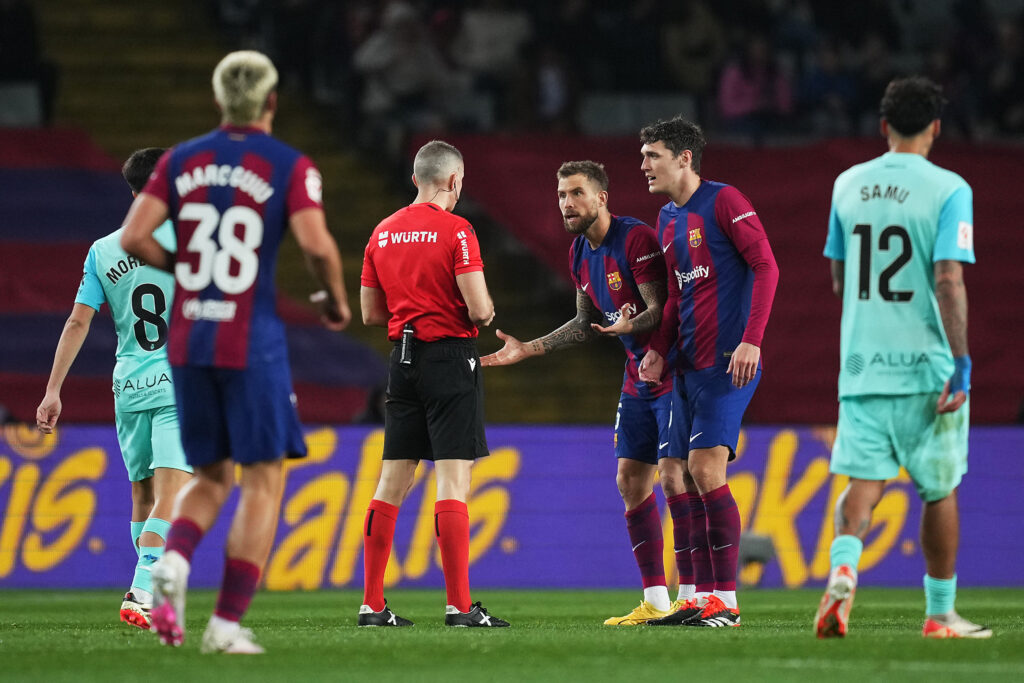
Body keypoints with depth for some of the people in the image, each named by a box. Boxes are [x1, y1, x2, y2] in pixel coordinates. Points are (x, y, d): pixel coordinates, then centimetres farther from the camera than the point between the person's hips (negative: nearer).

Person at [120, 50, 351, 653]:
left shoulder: (181, 161, 7)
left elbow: (134, 238, -1)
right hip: (253, 341, -4)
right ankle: (228, 621, -3)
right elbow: (317, 244, -17)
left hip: (187, 339, 4)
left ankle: (174, 561, -12)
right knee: (263, 480, 5)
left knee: (212, 478, 17)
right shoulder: (290, 166, -4)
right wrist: (338, 299, 1)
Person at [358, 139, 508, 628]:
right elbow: (479, 308, -15)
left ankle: (372, 605, 10)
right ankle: (459, 606, -11)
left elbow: (369, 313, 14)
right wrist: (486, 312, 7)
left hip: (402, 361, 6)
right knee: (453, 480, -7)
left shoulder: (382, 233, 9)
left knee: (392, 483, 9)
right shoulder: (455, 230, -10)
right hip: (449, 356, -6)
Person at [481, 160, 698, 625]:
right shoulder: (580, 255, 9)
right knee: (630, 481, 6)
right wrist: (528, 349, 16)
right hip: (638, 379, 9)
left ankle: (689, 597, -10)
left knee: (673, 477, -13)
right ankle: (655, 600, 10)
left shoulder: (637, 239, -18)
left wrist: (628, 327, -41)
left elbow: (662, 311, -21)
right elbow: (588, 324, 20)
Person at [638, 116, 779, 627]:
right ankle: (703, 600, 9)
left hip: (728, 362, -9)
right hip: (687, 367, 9)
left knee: (705, 469, -15)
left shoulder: (723, 201, -7)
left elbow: (766, 267, -13)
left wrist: (751, 340, -21)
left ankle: (726, 601, -12)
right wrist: (659, 349, 12)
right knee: (687, 479, 5)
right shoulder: (667, 220, 18)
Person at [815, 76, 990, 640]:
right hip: (925, 364, -3)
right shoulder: (947, 190, -8)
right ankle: (939, 615, 19)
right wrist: (962, 365, -15)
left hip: (860, 363, 3)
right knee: (939, 490, 10)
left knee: (863, 481, 0)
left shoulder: (848, 185, 8)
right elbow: (949, 281, -16)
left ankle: (843, 567, -29)